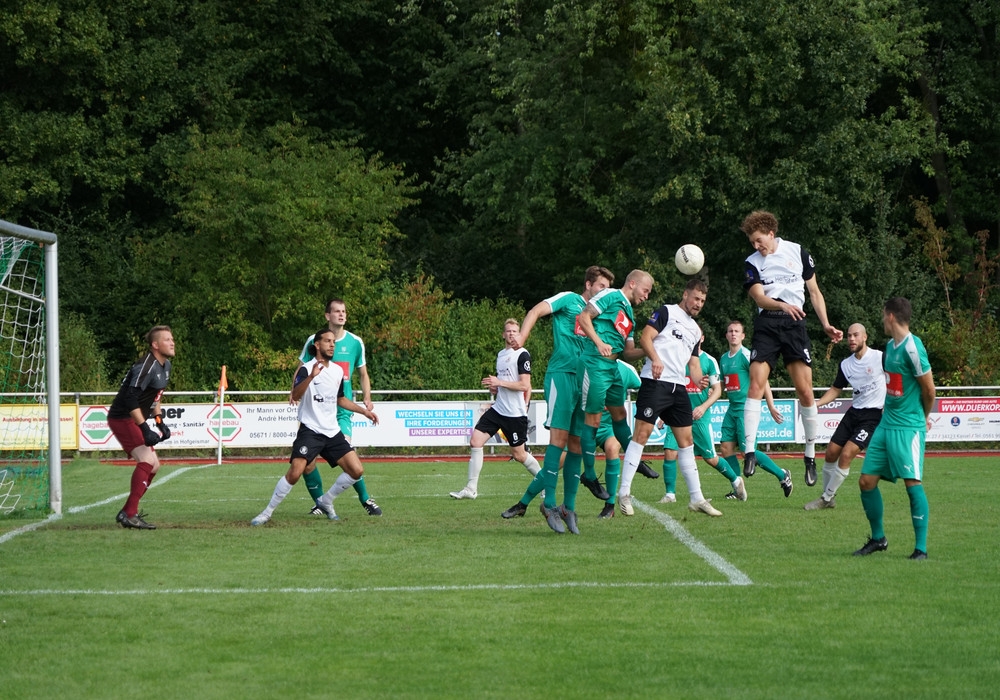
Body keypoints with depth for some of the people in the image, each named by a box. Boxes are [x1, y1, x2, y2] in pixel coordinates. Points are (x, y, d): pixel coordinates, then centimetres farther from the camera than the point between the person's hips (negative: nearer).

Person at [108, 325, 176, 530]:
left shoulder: (165, 365, 10)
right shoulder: (146, 367, -22)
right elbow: (130, 399, -28)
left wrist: (160, 422, 16)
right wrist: (145, 429, -30)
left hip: (135, 421, 11)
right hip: (122, 419, -11)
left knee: (153, 466, 14)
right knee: (147, 461, -23)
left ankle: (127, 512, 21)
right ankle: (130, 515, -24)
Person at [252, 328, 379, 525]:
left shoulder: (338, 371, 11)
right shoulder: (307, 369, -10)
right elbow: (295, 396, -28)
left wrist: (364, 411, 23)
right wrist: (311, 376, -42)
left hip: (333, 432, 6)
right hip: (310, 430, -6)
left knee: (356, 471, -4)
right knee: (295, 472, -21)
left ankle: (325, 502, 18)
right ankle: (268, 512, -5)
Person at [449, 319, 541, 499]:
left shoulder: (522, 355, -10)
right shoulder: (501, 354, 15)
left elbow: (525, 385, -17)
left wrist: (499, 383, -18)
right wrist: (494, 388, 7)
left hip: (515, 413, -7)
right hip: (498, 408, 7)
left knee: (519, 454, 1)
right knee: (475, 441, -5)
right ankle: (471, 489, -2)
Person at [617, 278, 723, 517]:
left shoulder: (695, 330, 24)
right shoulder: (667, 312, 2)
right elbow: (645, 338, -8)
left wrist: (699, 381, 2)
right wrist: (655, 358, -26)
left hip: (679, 387, 8)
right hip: (655, 381, -8)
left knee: (686, 440, 8)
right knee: (642, 433, -10)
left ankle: (697, 498, 11)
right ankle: (624, 493, -8)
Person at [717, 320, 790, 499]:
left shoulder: (746, 355, -10)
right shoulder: (724, 358, 14)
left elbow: (763, 381, -13)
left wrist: (771, 407, -17)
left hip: (746, 408, -8)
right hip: (732, 408, 8)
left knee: (747, 450, -11)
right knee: (725, 448, 1)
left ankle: (782, 475, 3)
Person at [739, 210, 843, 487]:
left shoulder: (798, 252, 8)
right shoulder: (752, 263, 7)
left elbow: (814, 292, 14)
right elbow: (759, 297, -8)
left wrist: (826, 324, 5)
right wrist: (782, 305, -28)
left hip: (795, 323, 0)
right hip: (766, 324, 0)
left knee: (805, 391, -6)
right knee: (755, 384, -14)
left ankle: (810, 454, 5)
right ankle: (750, 451, -14)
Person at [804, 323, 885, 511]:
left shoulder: (879, 357, -11)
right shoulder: (846, 364, 7)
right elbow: (836, 389, 17)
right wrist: (816, 404, 3)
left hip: (873, 415, -7)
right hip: (854, 411, 7)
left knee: (846, 454, -16)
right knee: (831, 453, 2)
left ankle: (826, 498, -4)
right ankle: (829, 498, 18)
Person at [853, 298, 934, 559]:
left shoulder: (912, 347, -15)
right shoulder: (890, 346, 12)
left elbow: (929, 389, -11)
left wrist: (923, 418, 4)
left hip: (908, 427, -9)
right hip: (886, 424, 9)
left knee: (913, 483, -10)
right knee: (867, 481, 7)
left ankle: (921, 548, -4)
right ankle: (878, 539, 22)